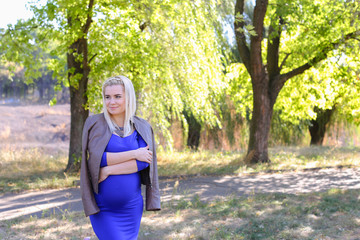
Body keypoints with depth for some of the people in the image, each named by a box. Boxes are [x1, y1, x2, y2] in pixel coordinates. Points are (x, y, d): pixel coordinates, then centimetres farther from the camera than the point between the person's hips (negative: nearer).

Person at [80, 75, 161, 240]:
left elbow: (143, 162, -10)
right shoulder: (95, 123, -4)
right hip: (102, 207, -3)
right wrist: (134, 154, -17)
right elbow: (96, 159, -15)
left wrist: (108, 170, -18)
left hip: (131, 206, 3)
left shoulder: (142, 128, 3)